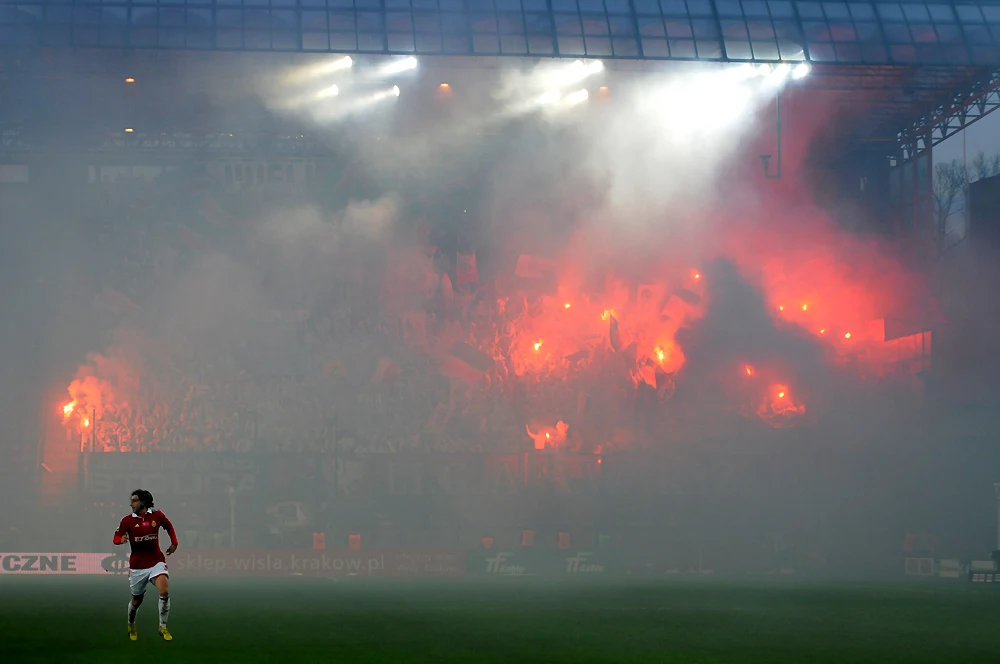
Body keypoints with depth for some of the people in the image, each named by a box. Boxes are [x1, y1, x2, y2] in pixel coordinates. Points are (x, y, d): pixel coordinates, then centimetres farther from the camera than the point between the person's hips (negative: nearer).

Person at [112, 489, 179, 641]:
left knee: (164, 592, -22)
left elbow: (169, 526, 17)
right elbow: (116, 538, -3)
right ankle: (131, 626, 42)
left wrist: (174, 543, 6)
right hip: (137, 566, 1)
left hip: (156, 562, -1)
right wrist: (121, 539, -26)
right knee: (137, 599, 12)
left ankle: (163, 627, -7)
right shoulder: (127, 520, -3)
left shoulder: (157, 515, -2)